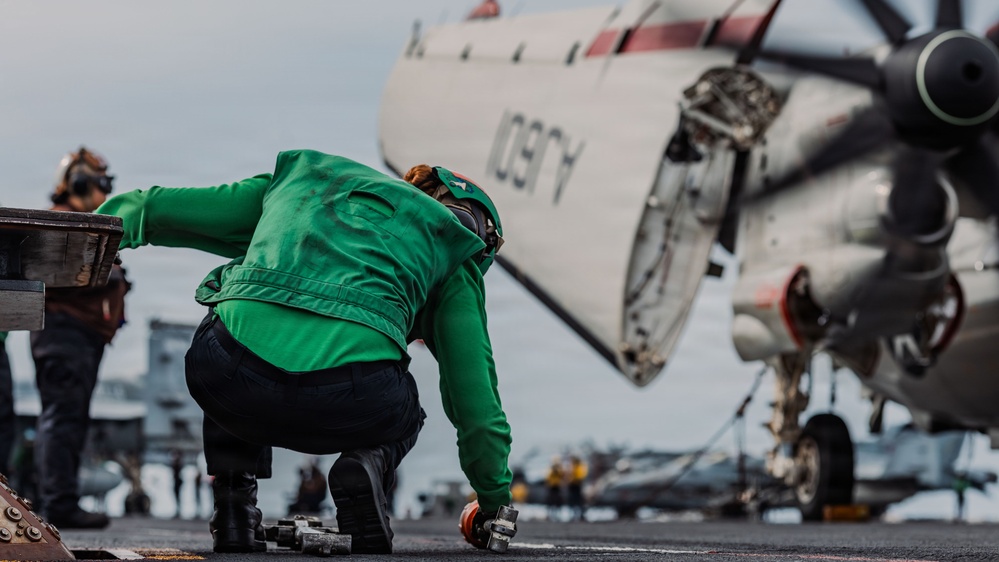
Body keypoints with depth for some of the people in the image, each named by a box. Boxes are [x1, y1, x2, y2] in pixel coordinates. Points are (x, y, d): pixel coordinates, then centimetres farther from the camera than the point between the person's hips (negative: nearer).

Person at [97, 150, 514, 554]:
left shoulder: (302, 177, 34)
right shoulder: (451, 246, 27)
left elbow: (146, 210, 35)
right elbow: (475, 399, 26)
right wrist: (494, 500, 39)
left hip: (236, 382, 2)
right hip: (349, 400, -2)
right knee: (402, 413, 35)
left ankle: (233, 491, 22)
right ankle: (368, 463, 3)